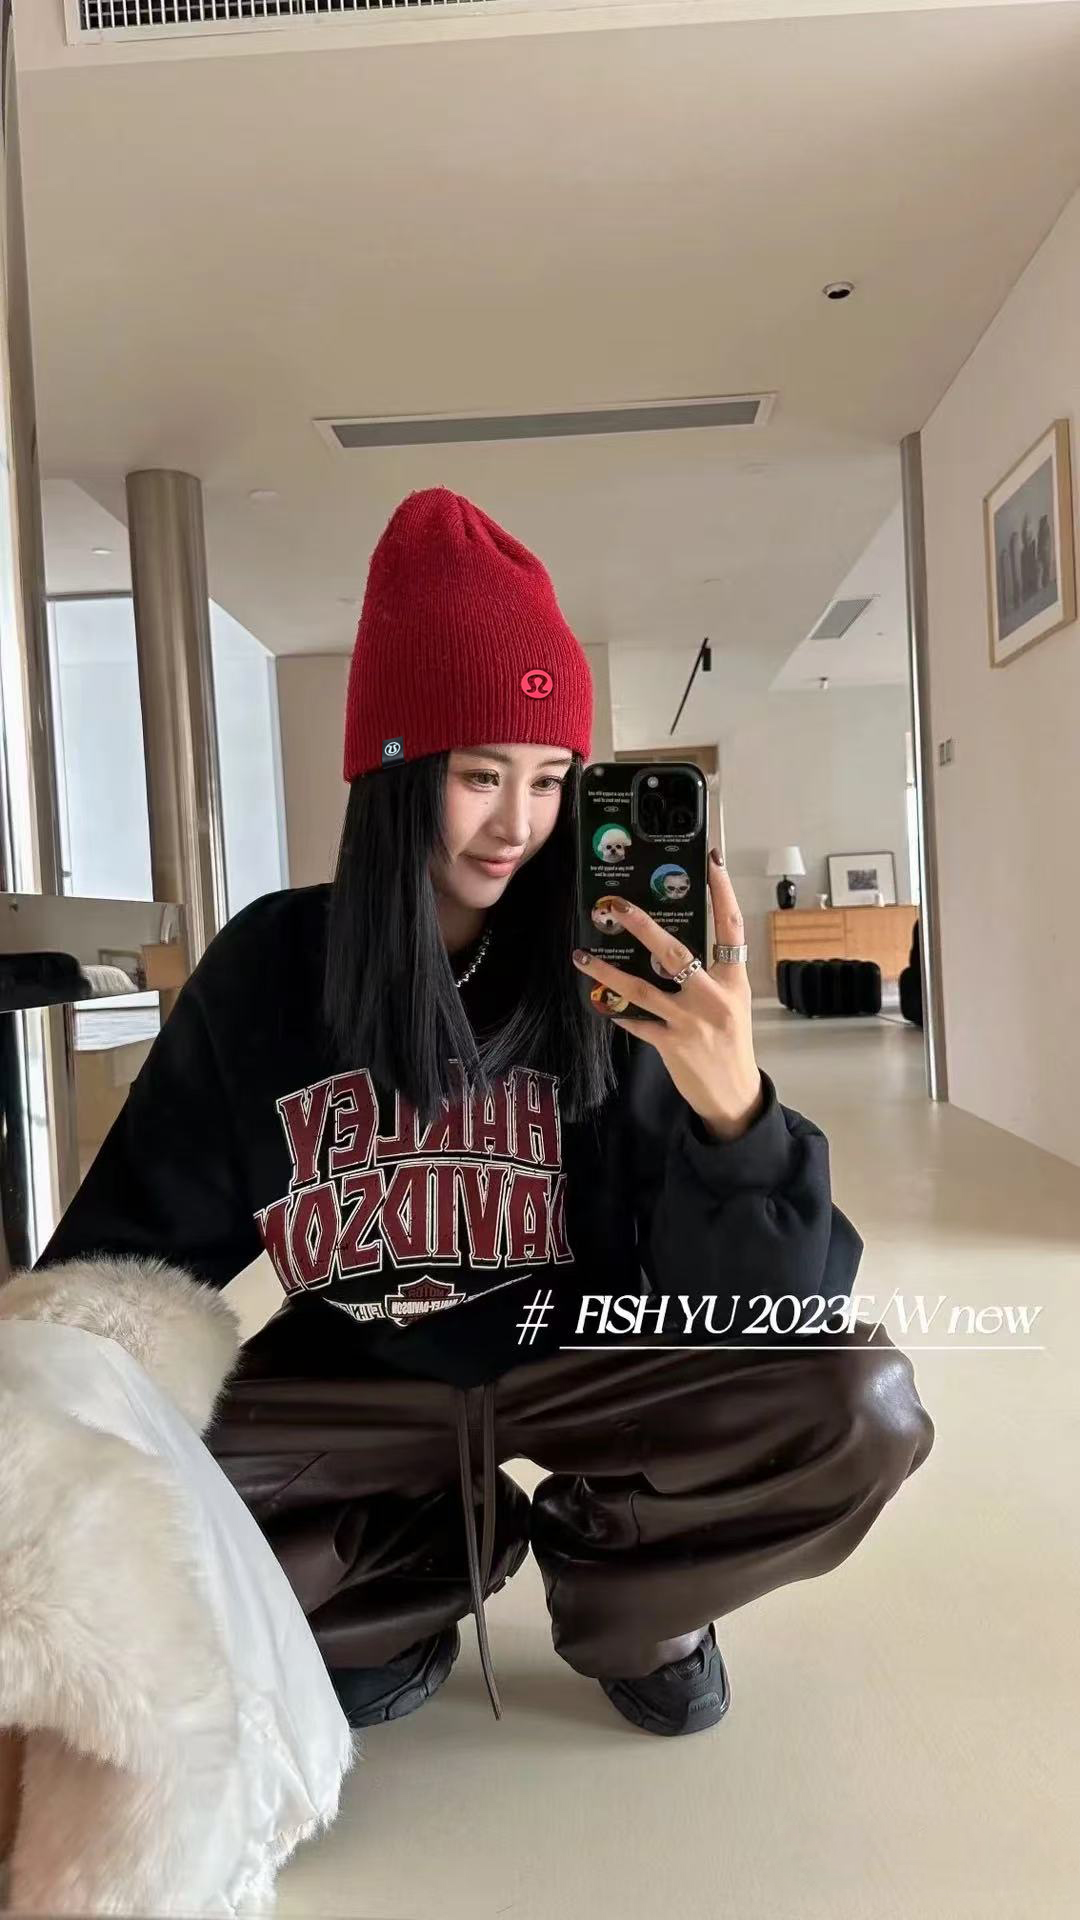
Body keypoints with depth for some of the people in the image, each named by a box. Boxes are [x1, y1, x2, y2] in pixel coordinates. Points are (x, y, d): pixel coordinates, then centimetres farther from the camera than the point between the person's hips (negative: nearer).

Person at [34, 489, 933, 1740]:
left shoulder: (617, 977, -17)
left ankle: (612, 1575, 8)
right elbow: (131, 1248, 0)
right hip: (355, 1384, 2)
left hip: (586, 1366, -1)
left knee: (857, 1408, -26)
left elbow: (774, 1308, -23)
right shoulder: (265, 970, -13)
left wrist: (733, 1106, -41)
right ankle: (425, 1571, 8)